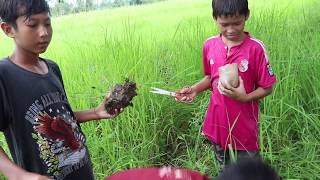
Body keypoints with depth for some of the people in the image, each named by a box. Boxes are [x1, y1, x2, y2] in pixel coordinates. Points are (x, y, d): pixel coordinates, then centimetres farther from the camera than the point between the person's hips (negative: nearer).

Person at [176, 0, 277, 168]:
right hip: (217, 123, 4)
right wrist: (194, 89, -8)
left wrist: (244, 98, -26)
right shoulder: (209, 45, -6)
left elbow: (267, 88, -10)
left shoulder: (256, 48, -18)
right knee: (225, 170, 26)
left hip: (244, 127, -3)